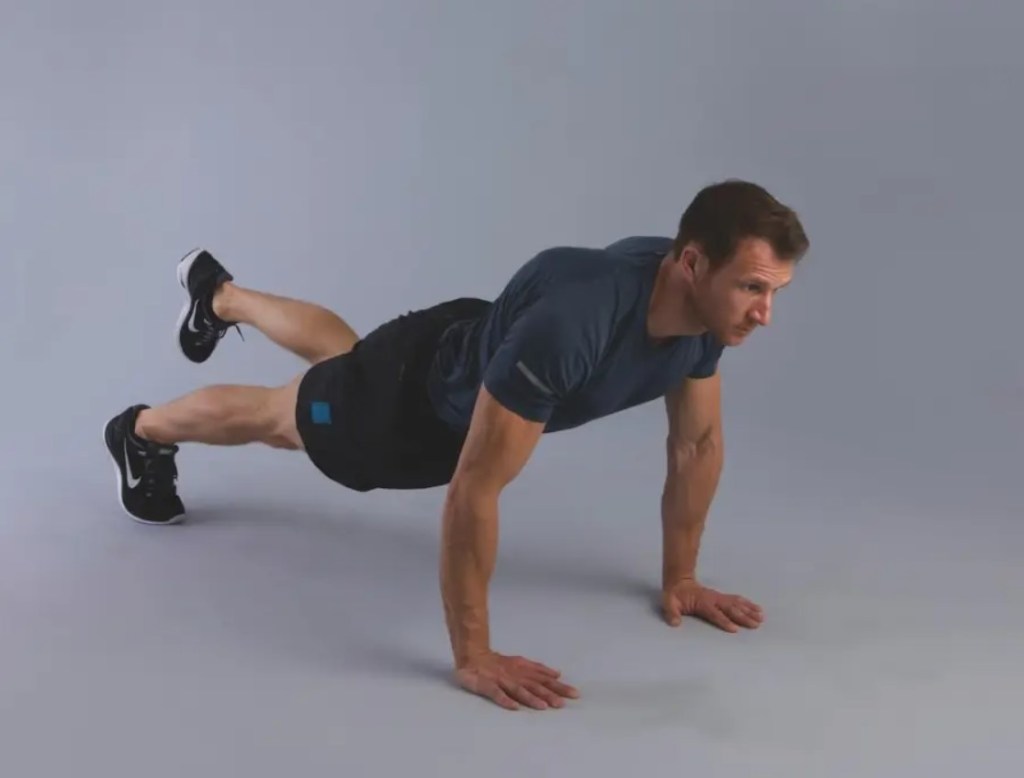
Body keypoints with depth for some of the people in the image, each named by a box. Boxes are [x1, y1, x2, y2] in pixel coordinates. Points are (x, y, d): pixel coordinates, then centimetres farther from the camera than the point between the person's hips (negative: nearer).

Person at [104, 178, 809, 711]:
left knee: (338, 352, 36)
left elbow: (697, 443, -9)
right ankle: (144, 430, 56)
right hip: (416, 397, -7)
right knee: (276, 418, 24)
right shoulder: (570, 322, -51)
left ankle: (220, 296, 67)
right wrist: (472, 656, -41)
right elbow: (474, 489, -46)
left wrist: (680, 577, -5)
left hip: (477, 360, 7)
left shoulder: (705, 308, -26)